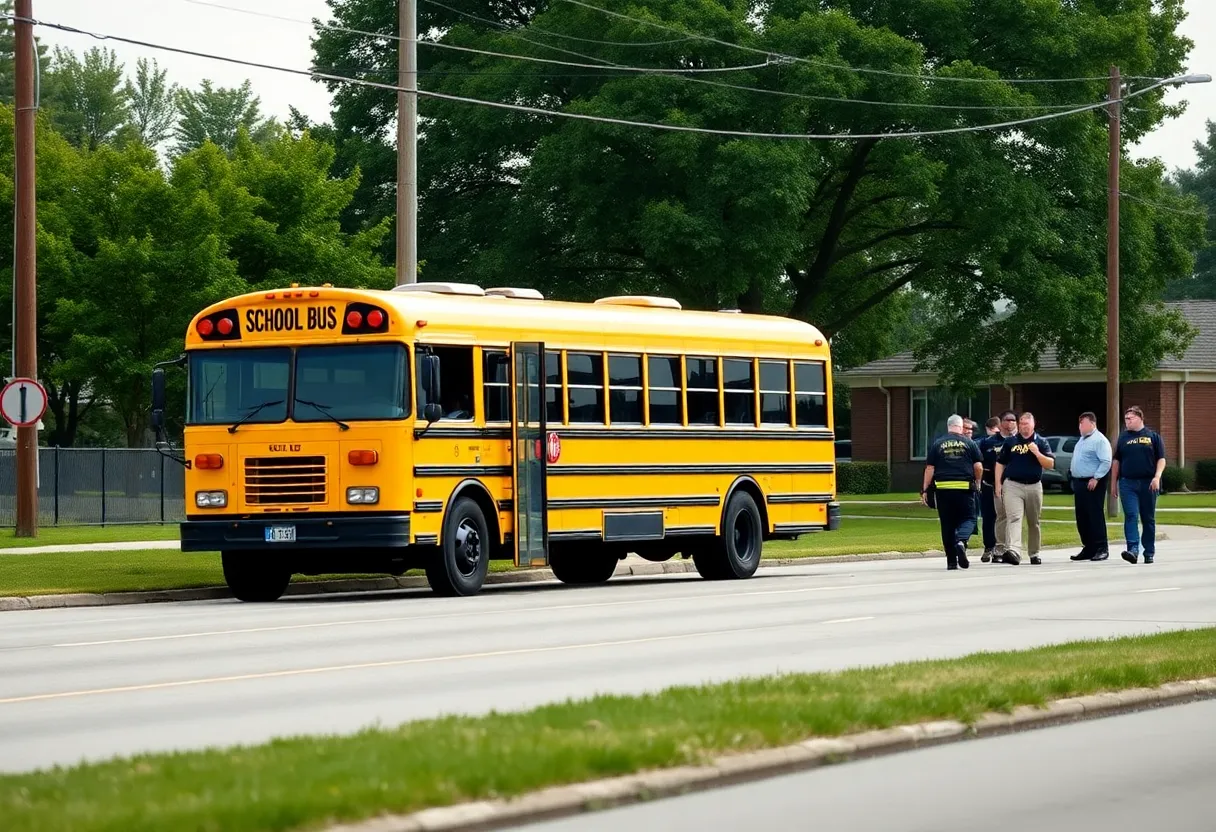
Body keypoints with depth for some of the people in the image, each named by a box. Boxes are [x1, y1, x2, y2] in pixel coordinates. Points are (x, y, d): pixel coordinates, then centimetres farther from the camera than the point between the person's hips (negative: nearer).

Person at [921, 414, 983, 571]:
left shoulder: (937, 444, 5)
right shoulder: (968, 443, 2)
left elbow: (929, 468, 3)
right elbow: (978, 467, 0)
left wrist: (925, 490, 7)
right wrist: (977, 482, 19)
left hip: (943, 488, 2)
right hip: (964, 487, -2)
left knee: (947, 524, 7)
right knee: (968, 518, 7)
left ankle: (951, 560, 9)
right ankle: (961, 541, -24)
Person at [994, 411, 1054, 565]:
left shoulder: (1041, 442, 7)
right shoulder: (1010, 441, 8)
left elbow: (1050, 465, 0)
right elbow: (1000, 463, 11)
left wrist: (1037, 453, -15)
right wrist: (998, 484, 3)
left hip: (1034, 486, 1)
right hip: (1013, 485, -1)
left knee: (1034, 522, 10)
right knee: (1013, 518, -16)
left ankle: (1034, 554, 23)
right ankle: (1013, 551, -31)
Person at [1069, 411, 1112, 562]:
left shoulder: (1099, 440, -11)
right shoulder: (1082, 440, 18)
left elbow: (1106, 462, -19)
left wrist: (1096, 478, -22)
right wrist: (1073, 478, 17)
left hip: (1092, 484, -10)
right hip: (1079, 482, 10)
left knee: (1095, 516, -9)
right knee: (1081, 517, 10)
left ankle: (1101, 549, -7)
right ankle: (1088, 548, 17)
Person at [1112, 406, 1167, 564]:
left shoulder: (1153, 436, 5)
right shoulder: (1123, 438, 12)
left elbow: (1161, 460, 2)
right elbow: (1116, 462, 15)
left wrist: (1157, 477, -12)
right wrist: (1114, 482, 11)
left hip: (1148, 484, -1)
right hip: (1128, 483, 1)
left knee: (1149, 518, 6)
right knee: (1131, 516, -13)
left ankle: (1149, 553, 15)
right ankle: (1133, 550, -21)